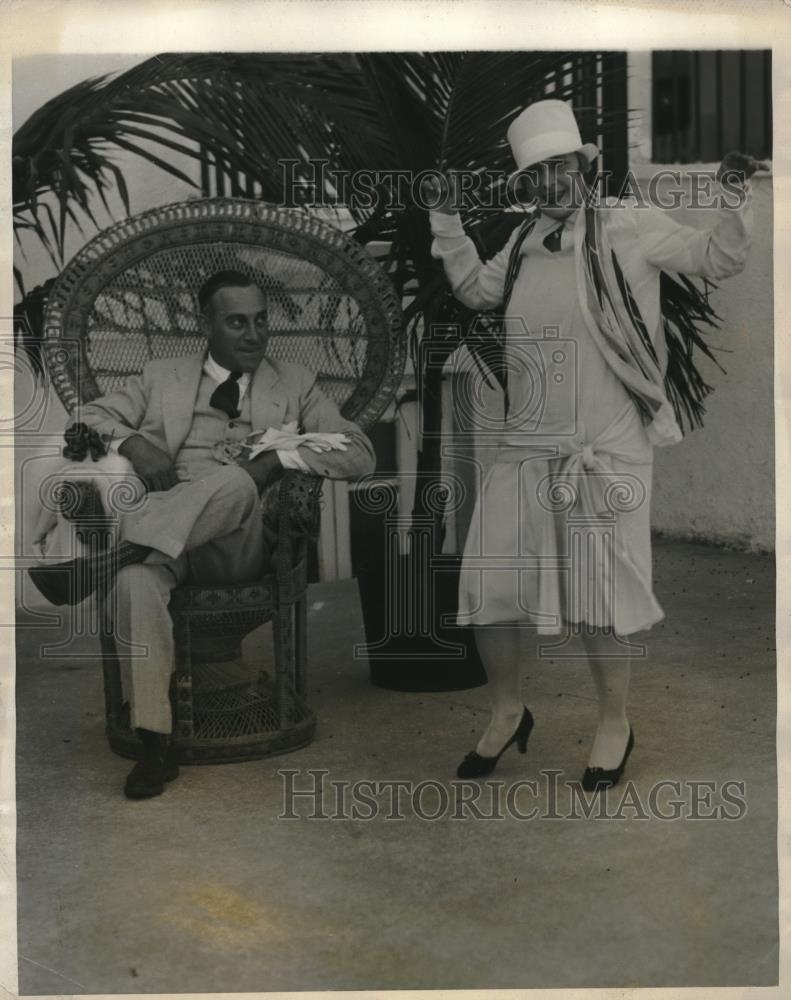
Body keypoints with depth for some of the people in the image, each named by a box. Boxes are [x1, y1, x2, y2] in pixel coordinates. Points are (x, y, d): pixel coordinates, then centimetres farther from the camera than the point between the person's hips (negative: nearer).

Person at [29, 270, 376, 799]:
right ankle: (156, 741, -31)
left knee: (233, 482, -36)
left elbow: (360, 454, 8)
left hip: (242, 541, 0)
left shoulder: (294, 382, 19)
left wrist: (280, 456, -9)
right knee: (137, 580, -36)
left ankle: (102, 562, -35)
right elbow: (88, 417, 17)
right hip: (163, 532, 1)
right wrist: (131, 442, -6)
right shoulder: (162, 376, 22)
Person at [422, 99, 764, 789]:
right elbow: (477, 289, 28)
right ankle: (508, 713, 27)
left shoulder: (628, 226, -2)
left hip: (607, 448, -5)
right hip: (525, 447, 5)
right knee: (489, 585, 5)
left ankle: (615, 723, 25)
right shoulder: (525, 240, 12)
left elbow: (718, 259, 1)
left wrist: (734, 199, -15)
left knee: (598, 599, 2)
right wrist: (445, 221, 21)